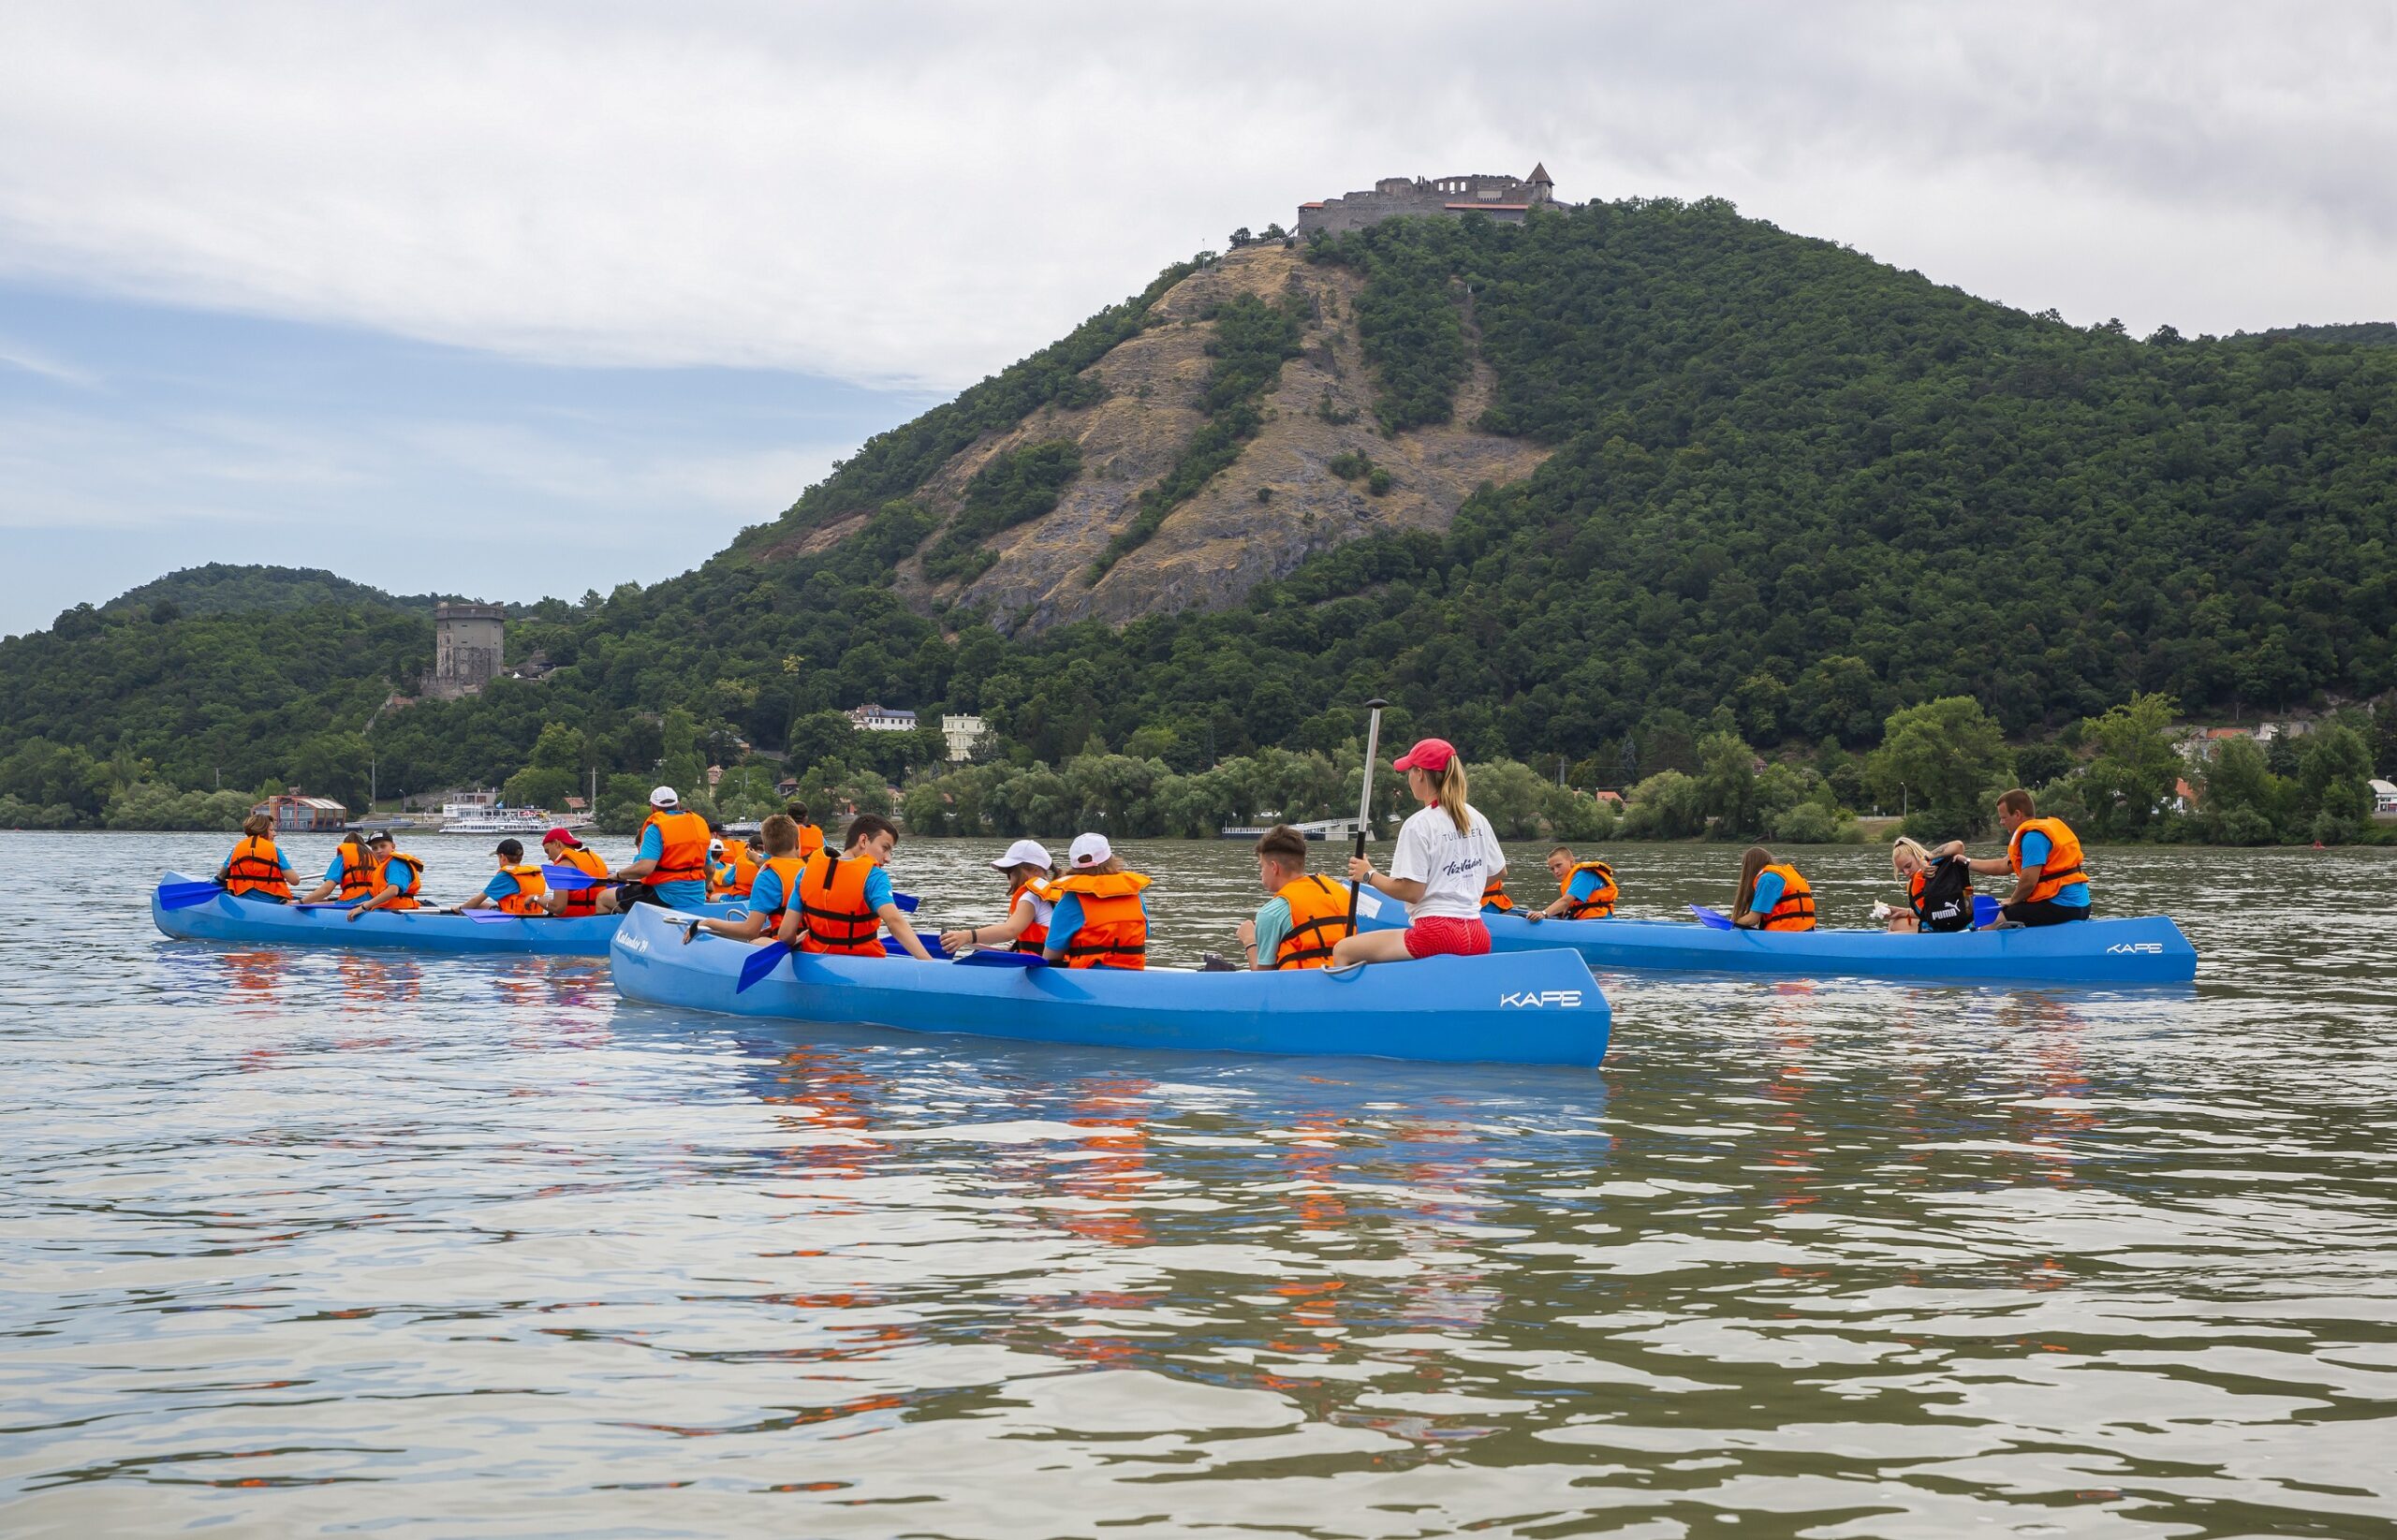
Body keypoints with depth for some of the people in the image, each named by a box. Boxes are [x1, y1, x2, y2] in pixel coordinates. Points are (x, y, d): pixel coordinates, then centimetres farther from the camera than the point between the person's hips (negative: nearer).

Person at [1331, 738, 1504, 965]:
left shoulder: (1418, 825, -11)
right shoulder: (1476, 818, 10)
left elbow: (1411, 891, -14)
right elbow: (1498, 872, 21)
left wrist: (1369, 875, 0)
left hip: (1436, 934, -8)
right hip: (1479, 938, 8)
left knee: (1343, 951, -2)